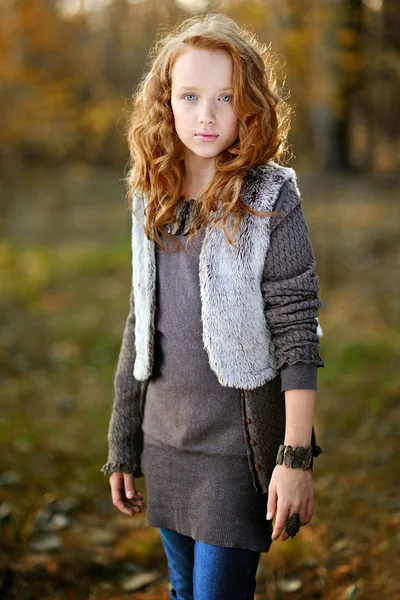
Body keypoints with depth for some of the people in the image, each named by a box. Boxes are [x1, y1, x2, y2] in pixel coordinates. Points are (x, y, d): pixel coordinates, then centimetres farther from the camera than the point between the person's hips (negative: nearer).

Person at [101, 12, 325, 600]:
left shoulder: (270, 199, -11)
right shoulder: (150, 200, 4)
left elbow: (299, 334, -13)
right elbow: (140, 329, 10)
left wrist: (296, 457, -17)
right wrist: (123, 446, 13)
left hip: (239, 442, -5)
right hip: (166, 439, 5)